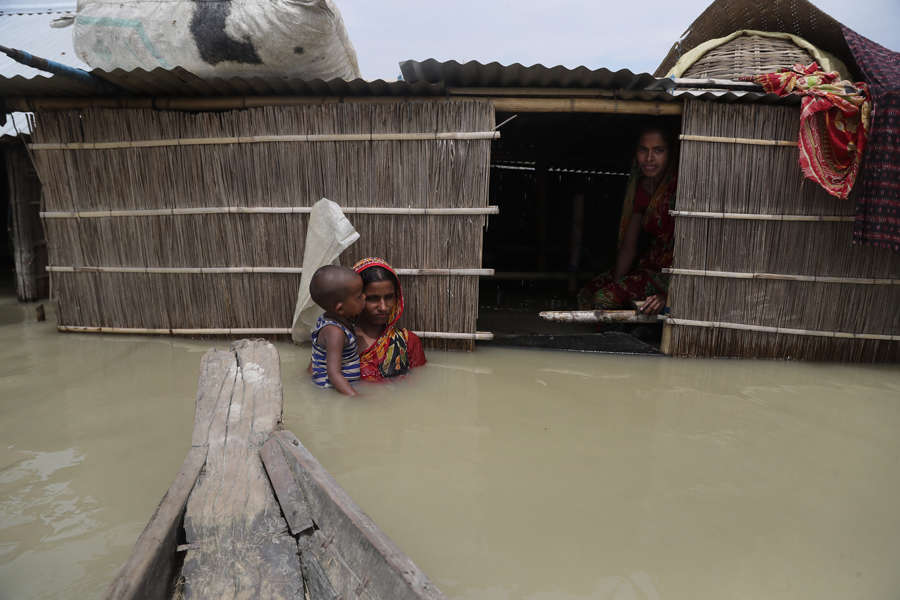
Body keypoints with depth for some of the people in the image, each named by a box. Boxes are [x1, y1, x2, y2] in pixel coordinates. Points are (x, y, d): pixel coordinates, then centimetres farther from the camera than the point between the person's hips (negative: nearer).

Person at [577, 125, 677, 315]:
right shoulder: (642, 187, 6)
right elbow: (628, 246, 6)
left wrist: (667, 295, -28)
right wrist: (615, 283, -3)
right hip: (649, 266, 8)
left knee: (604, 299, -20)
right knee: (587, 294, -1)